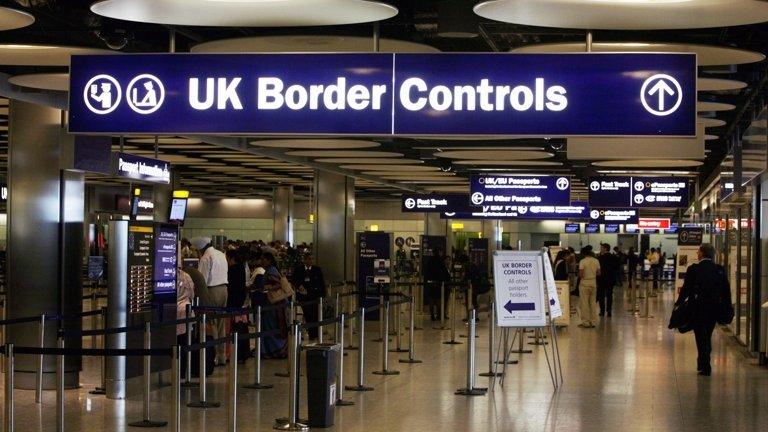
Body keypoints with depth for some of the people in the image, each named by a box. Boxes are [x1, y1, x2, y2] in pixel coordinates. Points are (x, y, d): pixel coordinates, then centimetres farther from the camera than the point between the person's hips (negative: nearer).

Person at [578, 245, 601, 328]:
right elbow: (598, 273, 5)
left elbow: (580, 275, -17)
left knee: (584, 303, 2)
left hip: (584, 283, -5)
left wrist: (580, 277, 4)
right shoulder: (596, 261, 2)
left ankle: (585, 322, 3)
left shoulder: (583, 261, -13)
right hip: (593, 283, 5)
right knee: (593, 303, 12)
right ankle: (593, 322, 15)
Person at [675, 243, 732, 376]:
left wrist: (679, 303, 0)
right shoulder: (720, 270, 0)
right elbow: (726, 290, 2)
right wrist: (727, 306, 11)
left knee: (701, 337, 4)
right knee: (707, 336, 19)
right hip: (715, 308, 4)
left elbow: (686, 289, -11)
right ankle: (703, 362, 29)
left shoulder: (693, 269, -12)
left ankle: (705, 367, 2)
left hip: (699, 308, -4)